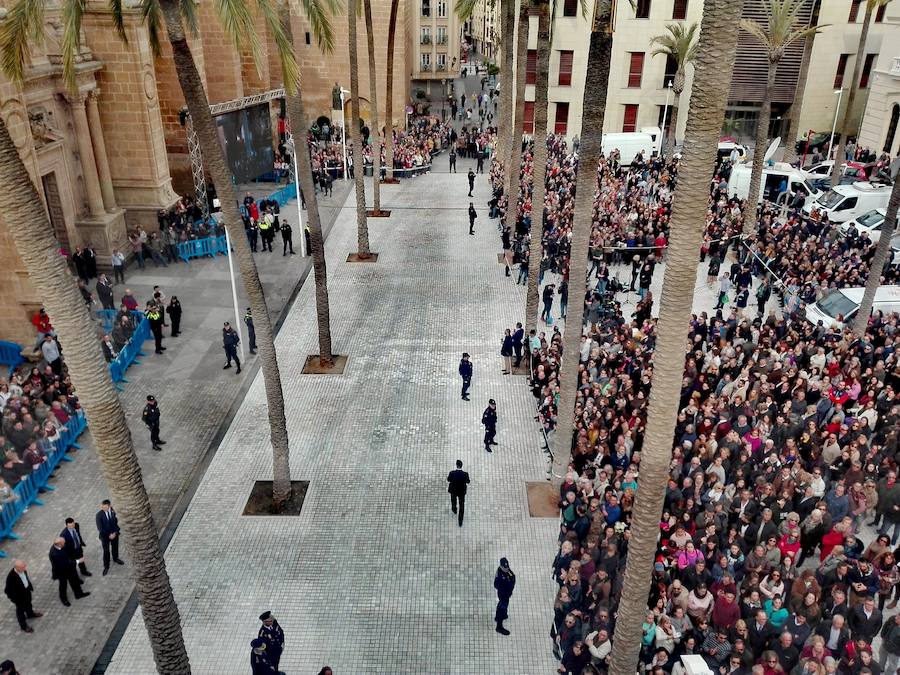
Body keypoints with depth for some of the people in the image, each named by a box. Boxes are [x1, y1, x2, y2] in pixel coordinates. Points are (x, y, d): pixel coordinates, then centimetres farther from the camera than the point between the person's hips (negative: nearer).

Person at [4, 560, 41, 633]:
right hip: (19, 597, -6)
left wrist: (30, 586, 11)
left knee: (28, 604, 33)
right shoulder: (11, 577, -41)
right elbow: (8, 591, -26)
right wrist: (14, 599, -17)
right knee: (21, 610, 20)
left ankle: (30, 614, 63)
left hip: (27, 591, 6)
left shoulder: (23, 570, -22)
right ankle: (23, 625, 44)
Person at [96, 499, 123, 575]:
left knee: (115, 547, 22)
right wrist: (108, 535, -18)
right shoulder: (99, 515, -22)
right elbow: (100, 528, -18)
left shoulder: (114, 511, -16)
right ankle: (106, 566, 26)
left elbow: (116, 522, -6)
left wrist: (115, 532, -15)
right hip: (105, 535, -2)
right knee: (106, 551, 7)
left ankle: (115, 559, 49)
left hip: (114, 533, 3)